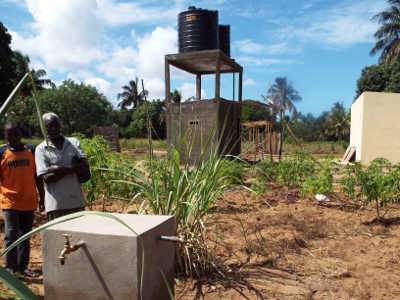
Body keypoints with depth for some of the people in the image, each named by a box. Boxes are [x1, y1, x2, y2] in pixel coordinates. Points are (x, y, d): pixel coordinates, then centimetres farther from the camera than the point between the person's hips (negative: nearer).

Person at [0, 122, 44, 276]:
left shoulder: (31, 150, 5)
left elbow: (37, 176, 10)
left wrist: (41, 197, 9)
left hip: (29, 201, 3)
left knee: (25, 235, 11)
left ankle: (23, 266, 23)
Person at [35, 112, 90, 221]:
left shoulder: (74, 142, 7)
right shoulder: (41, 149, -1)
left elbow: (85, 166, -5)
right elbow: (47, 178, -11)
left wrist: (61, 169, -13)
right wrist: (73, 169, -10)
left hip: (77, 201, 3)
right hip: (55, 204, -3)